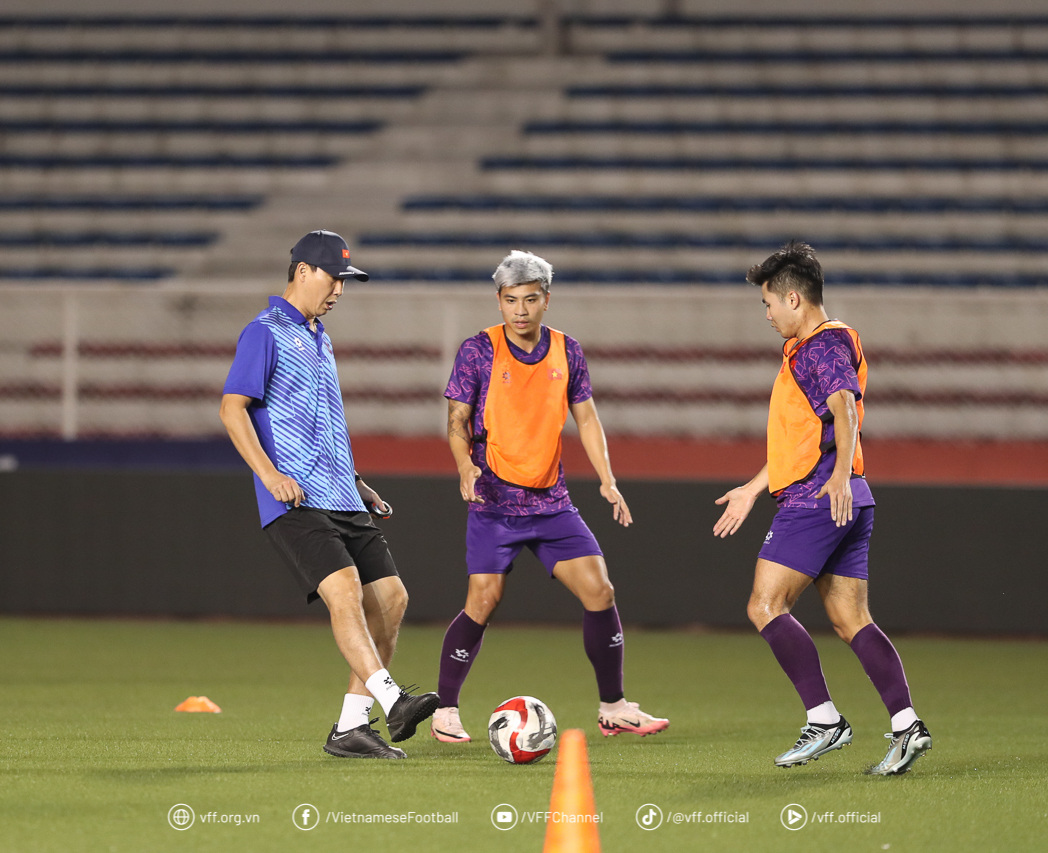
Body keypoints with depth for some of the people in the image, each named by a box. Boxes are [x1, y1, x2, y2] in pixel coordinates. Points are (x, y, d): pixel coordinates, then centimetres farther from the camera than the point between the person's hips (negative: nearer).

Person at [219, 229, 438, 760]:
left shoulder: (320, 340, 24)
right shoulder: (266, 332, -3)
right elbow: (232, 407, -12)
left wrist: (356, 483, 28)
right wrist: (270, 472, -23)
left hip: (342, 501, 9)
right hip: (295, 502, -9)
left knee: (390, 597, 1)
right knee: (345, 590, -25)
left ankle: (350, 727, 5)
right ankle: (391, 701, -37)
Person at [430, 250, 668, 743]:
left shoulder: (566, 352, 5)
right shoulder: (479, 351, -6)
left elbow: (585, 417, 13)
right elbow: (458, 420, -4)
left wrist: (606, 480, 3)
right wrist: (466, 465, -23)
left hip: (551, 500, 4)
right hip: (494, 500, -4)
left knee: (599, 591, -4)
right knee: (484, 602, -11)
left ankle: (613, 708, 8)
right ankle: (444, 711, 5)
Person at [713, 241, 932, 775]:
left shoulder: (825, 344, -8)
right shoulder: (805, 348, 24)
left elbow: (844, 410, -25)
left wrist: (840, 474, -41)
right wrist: (754, 488, 38)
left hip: (818, 500, -10)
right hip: (846, 507, 10)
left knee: (765, 606, -9)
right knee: (850, 619, 5)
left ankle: (824, 720, -12)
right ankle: (906, 725, -4)